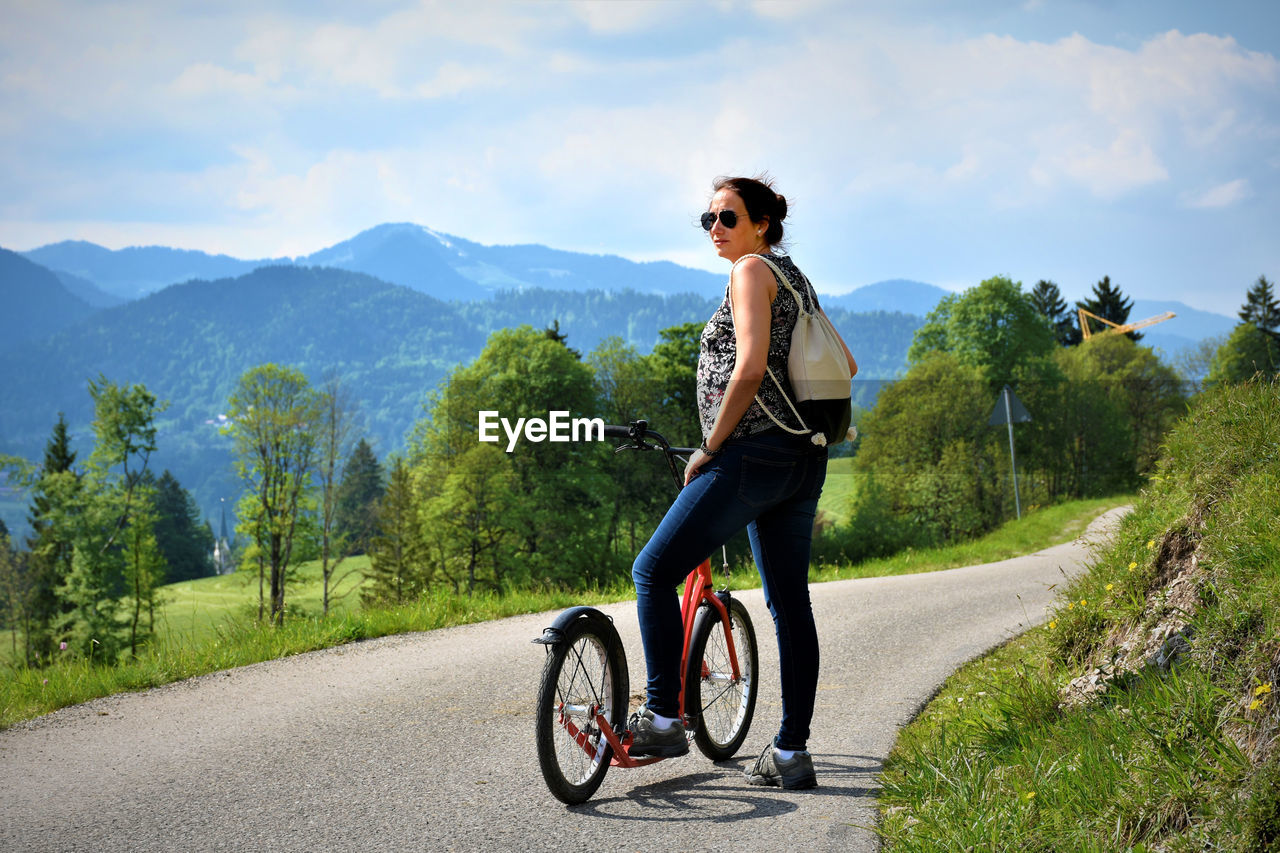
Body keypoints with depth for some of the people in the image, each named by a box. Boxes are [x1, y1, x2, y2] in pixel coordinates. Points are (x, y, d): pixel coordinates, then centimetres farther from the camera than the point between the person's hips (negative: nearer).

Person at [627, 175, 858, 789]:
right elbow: (845, 364, 24)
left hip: (751, 455, -9)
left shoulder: (753, 269, -7)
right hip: (803, 461, 10)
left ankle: (662, 720, -1)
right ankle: (791, 754, 12)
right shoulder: (794, 278, 20)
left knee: (653, 571, -2)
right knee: (789, 604, 9)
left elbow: (749, 369, -18)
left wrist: (709, 447, -12)